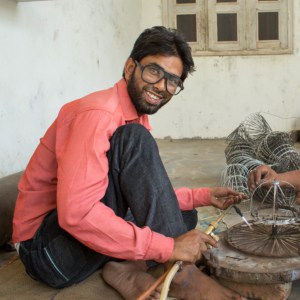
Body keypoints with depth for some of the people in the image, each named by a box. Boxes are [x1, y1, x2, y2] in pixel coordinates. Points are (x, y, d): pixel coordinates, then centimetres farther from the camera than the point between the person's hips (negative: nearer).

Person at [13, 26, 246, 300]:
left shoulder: (138, 119, 9)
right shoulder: (97, 113, -21)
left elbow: (147, 192, 15)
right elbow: (76, 213, -32)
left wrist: (204, 196, 6)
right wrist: (168, 246, -30)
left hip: (92, 241, 9)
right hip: (48, 249, -9)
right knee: (135, 139, -25)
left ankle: (126, 268, -13)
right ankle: (178, 273, -22)